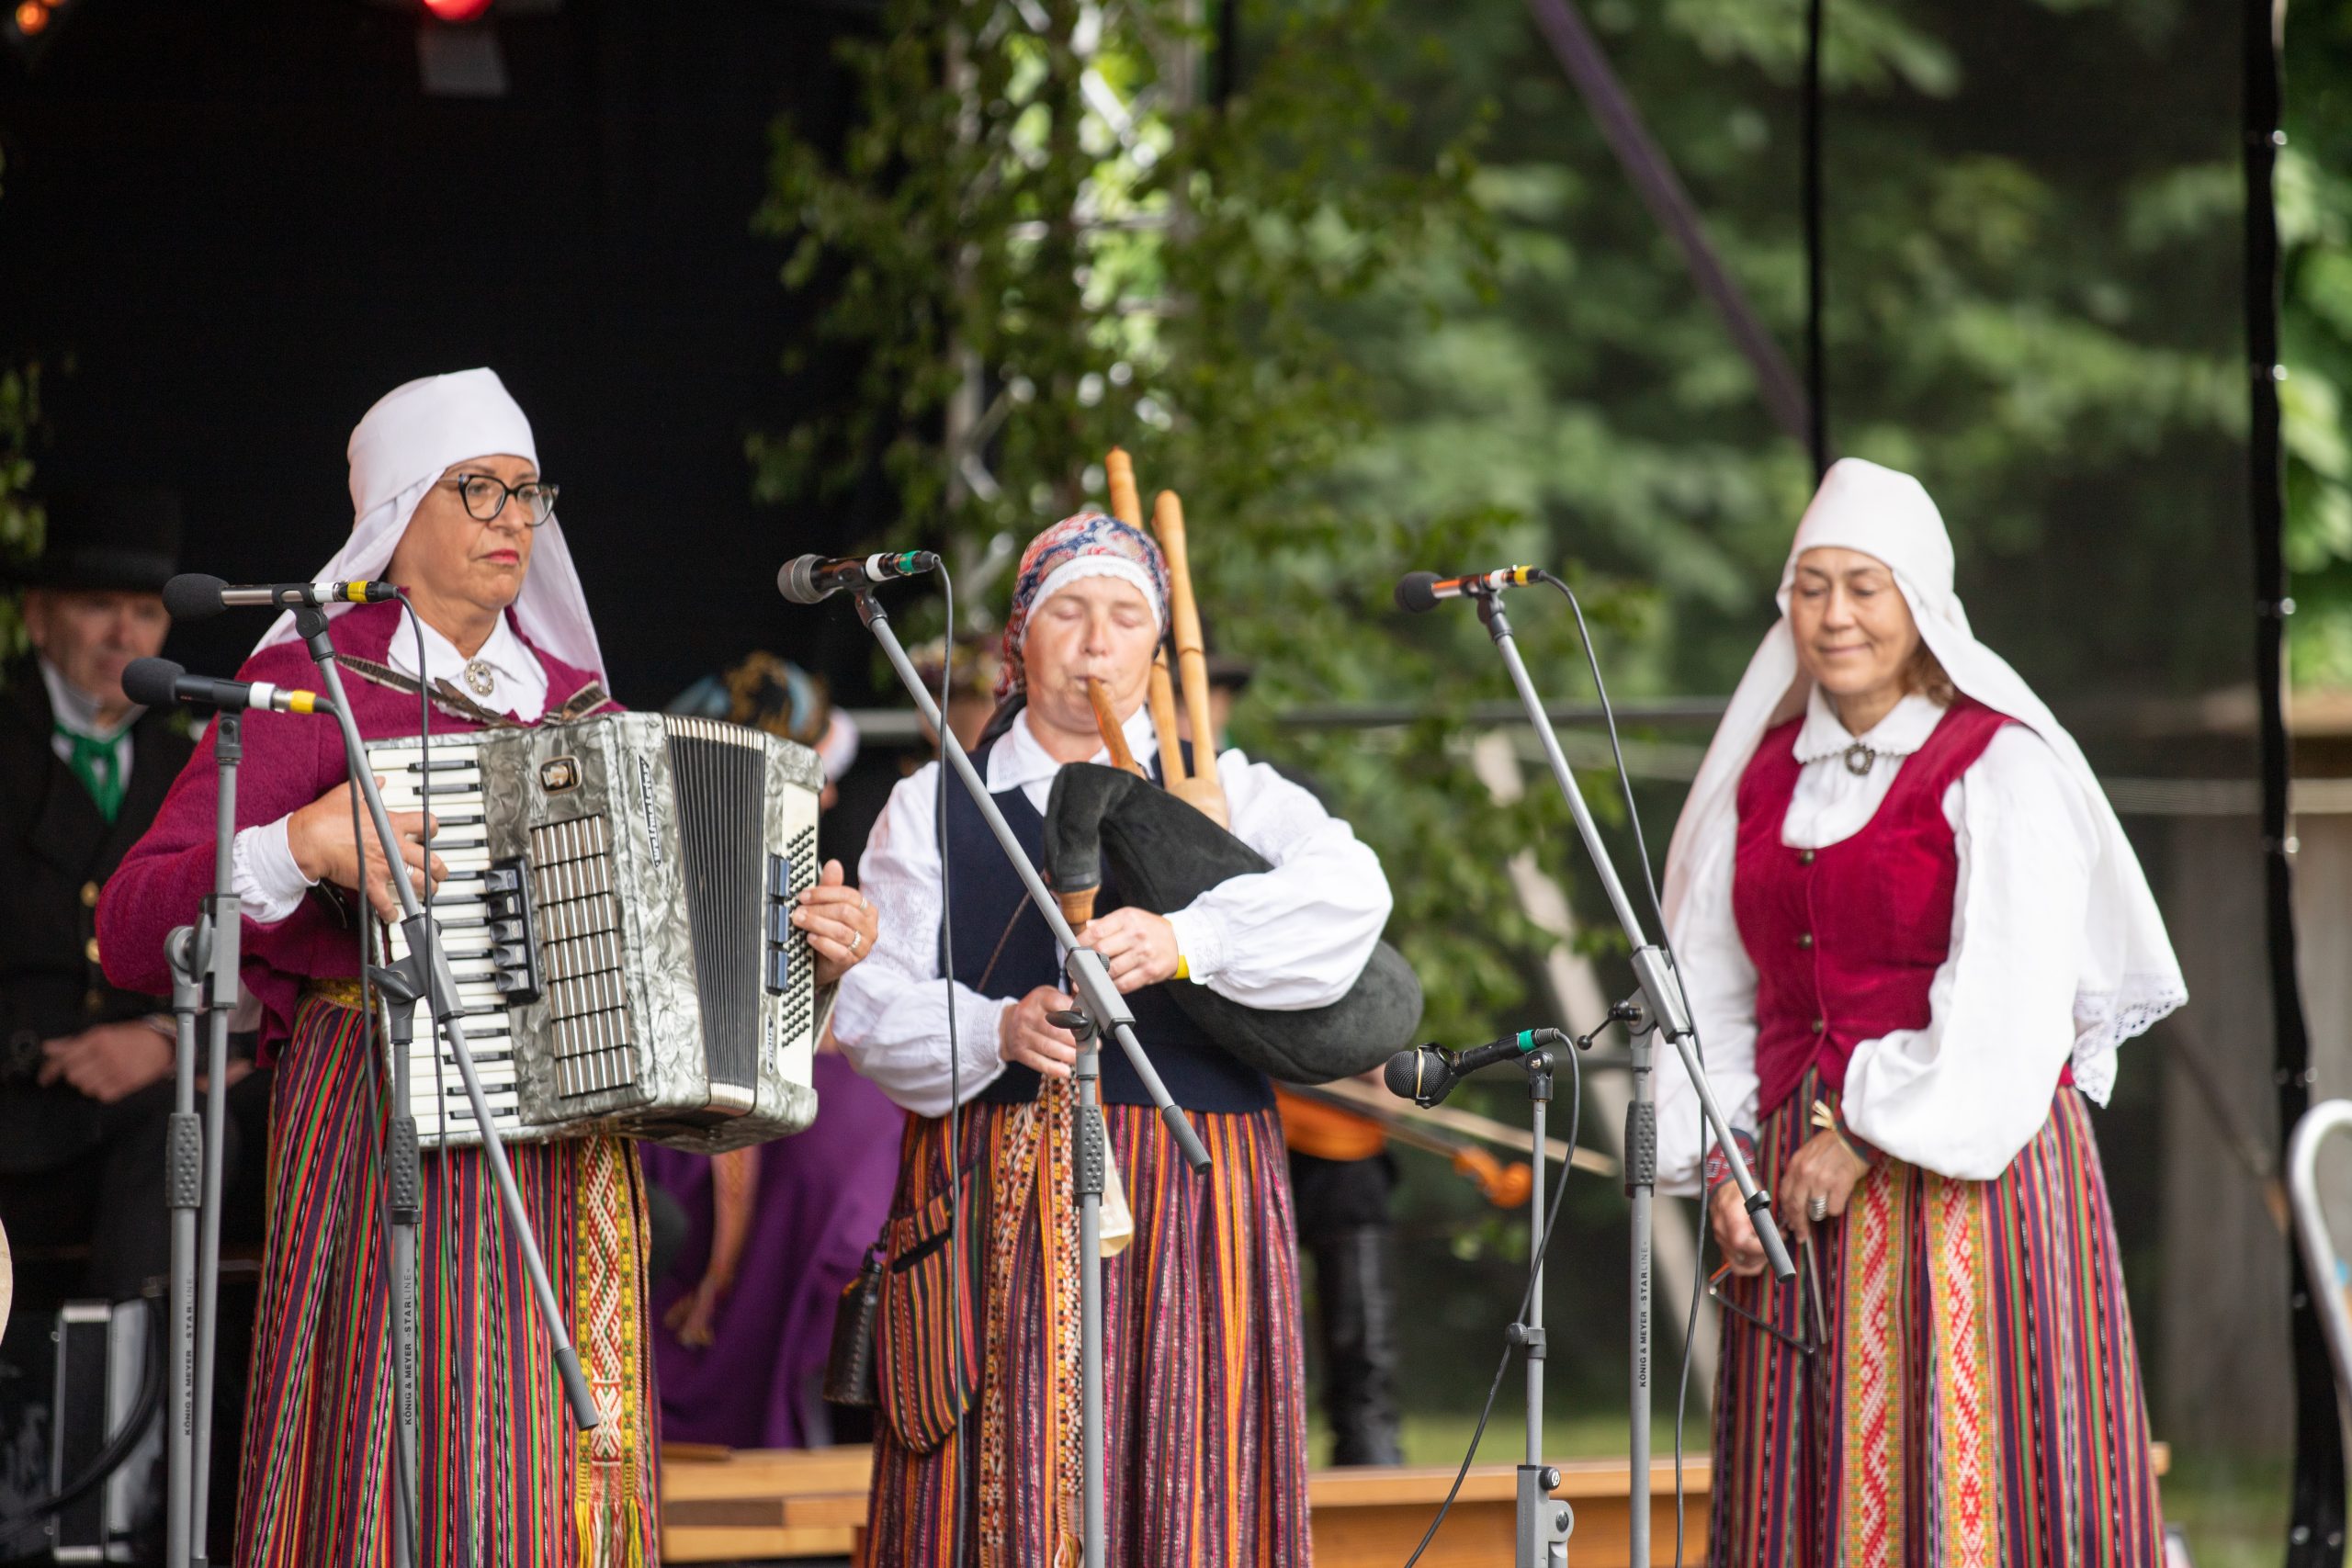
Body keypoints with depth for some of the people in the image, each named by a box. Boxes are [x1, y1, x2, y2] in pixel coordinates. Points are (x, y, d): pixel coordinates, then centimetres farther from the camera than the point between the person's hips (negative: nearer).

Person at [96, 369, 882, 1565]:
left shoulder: (574, 701, 18)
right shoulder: (311, 687, -1)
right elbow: (132, 930, -8)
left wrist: (804, 945, 8)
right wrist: (302, 849, -22)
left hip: (573, 1154, 6)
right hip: (393, 1139, -6)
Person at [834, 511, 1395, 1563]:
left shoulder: (1225, 793, 12)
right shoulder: (933, 808, 13)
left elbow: (1348, 891, -9)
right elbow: (872, 1010, 2)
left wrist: (1185, 940, -25)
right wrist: (1000, 1032, -18)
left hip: (1189, 1197, 0)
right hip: (994, 1207, 0)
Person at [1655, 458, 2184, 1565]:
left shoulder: (1998, 766, -4)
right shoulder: (1763, 776, 14)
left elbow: (2006, 1002, -12)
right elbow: (1712, 992, 14)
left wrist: (1872, 1137, -13)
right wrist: (1720, 1160, 1)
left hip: (1965, 1175, -5)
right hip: (1798, 1189, 5)